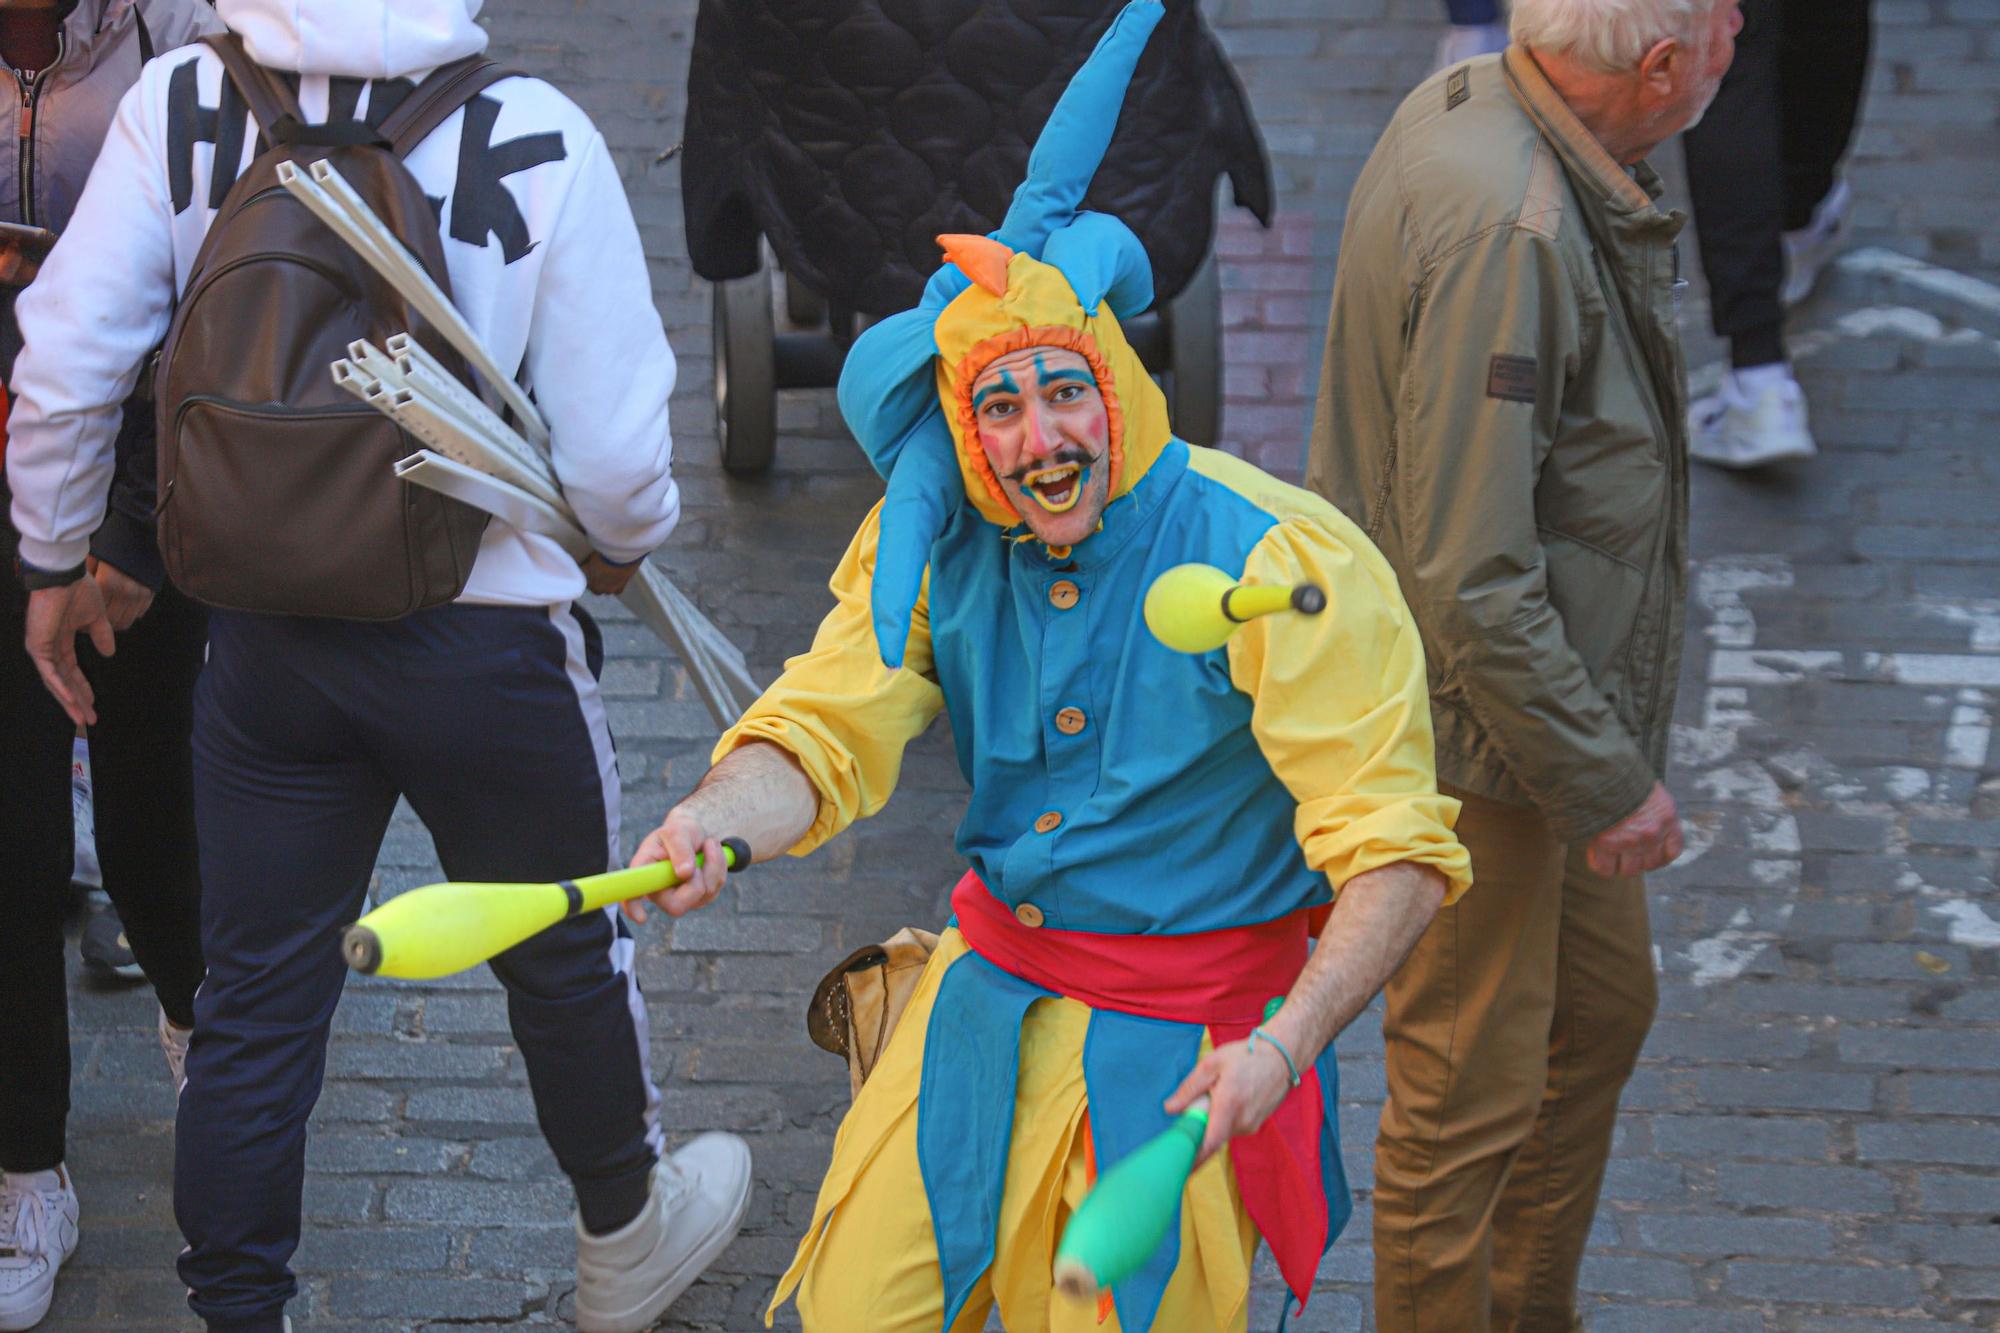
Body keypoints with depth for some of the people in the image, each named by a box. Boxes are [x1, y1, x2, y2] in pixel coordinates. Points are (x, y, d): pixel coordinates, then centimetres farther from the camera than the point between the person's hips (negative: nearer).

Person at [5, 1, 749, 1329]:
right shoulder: (536, 139, -19)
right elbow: (616, 445, -15)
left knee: (255, 996, 14)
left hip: (262, 642, 2)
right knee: (566, 954, 22)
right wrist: (626, 539, 8)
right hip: (489, 639, -2)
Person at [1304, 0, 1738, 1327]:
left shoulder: (1477, 108, 0)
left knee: (1603, 1006, 24)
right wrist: (1608, 779, -20)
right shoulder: (1501, 231, -31)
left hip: (1539, 702, 11)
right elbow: (1468, 581, -30)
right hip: (1466, 734, -11)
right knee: (1472, 1092, 4)